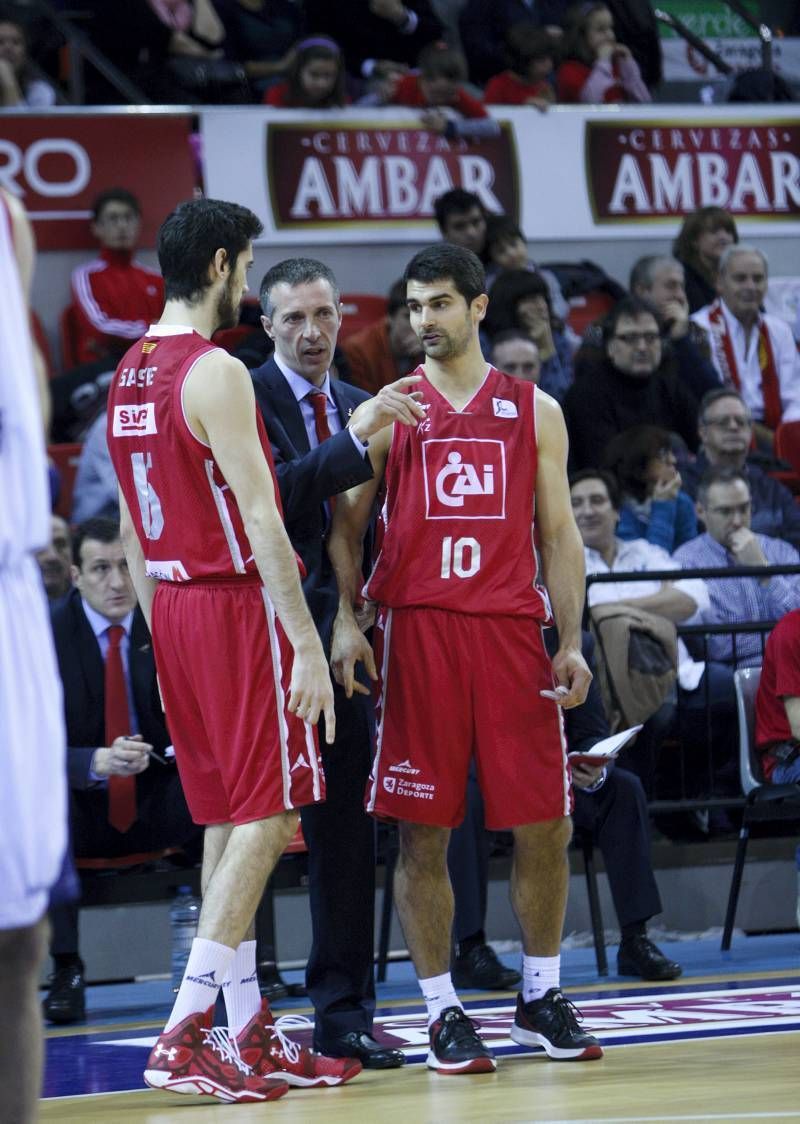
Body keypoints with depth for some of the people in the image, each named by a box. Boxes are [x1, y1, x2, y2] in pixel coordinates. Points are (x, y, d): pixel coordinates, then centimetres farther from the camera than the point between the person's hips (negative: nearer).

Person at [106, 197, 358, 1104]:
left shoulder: (127, 375, 13)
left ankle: (251, 1037, 14)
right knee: (266, 814, -7)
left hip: (173, 610, 9)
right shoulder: (217, 374, -15)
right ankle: (184, 1034, -14)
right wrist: (307, 645, -19)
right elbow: (260, 521, -19)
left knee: (227, 818, 12)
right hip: (237, 605, -9)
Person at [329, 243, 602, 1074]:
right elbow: (346, 525, 5)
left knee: (543, 825, 2)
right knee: (423, 834, -1)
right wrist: (345, 621, -9)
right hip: (415, 628, -1)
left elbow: (558, 534, 11)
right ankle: (443, 1013, 7)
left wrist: (572, 643, 2)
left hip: (511, 626, 1)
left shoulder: (533, 411, 11)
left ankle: (540, 998, 18)